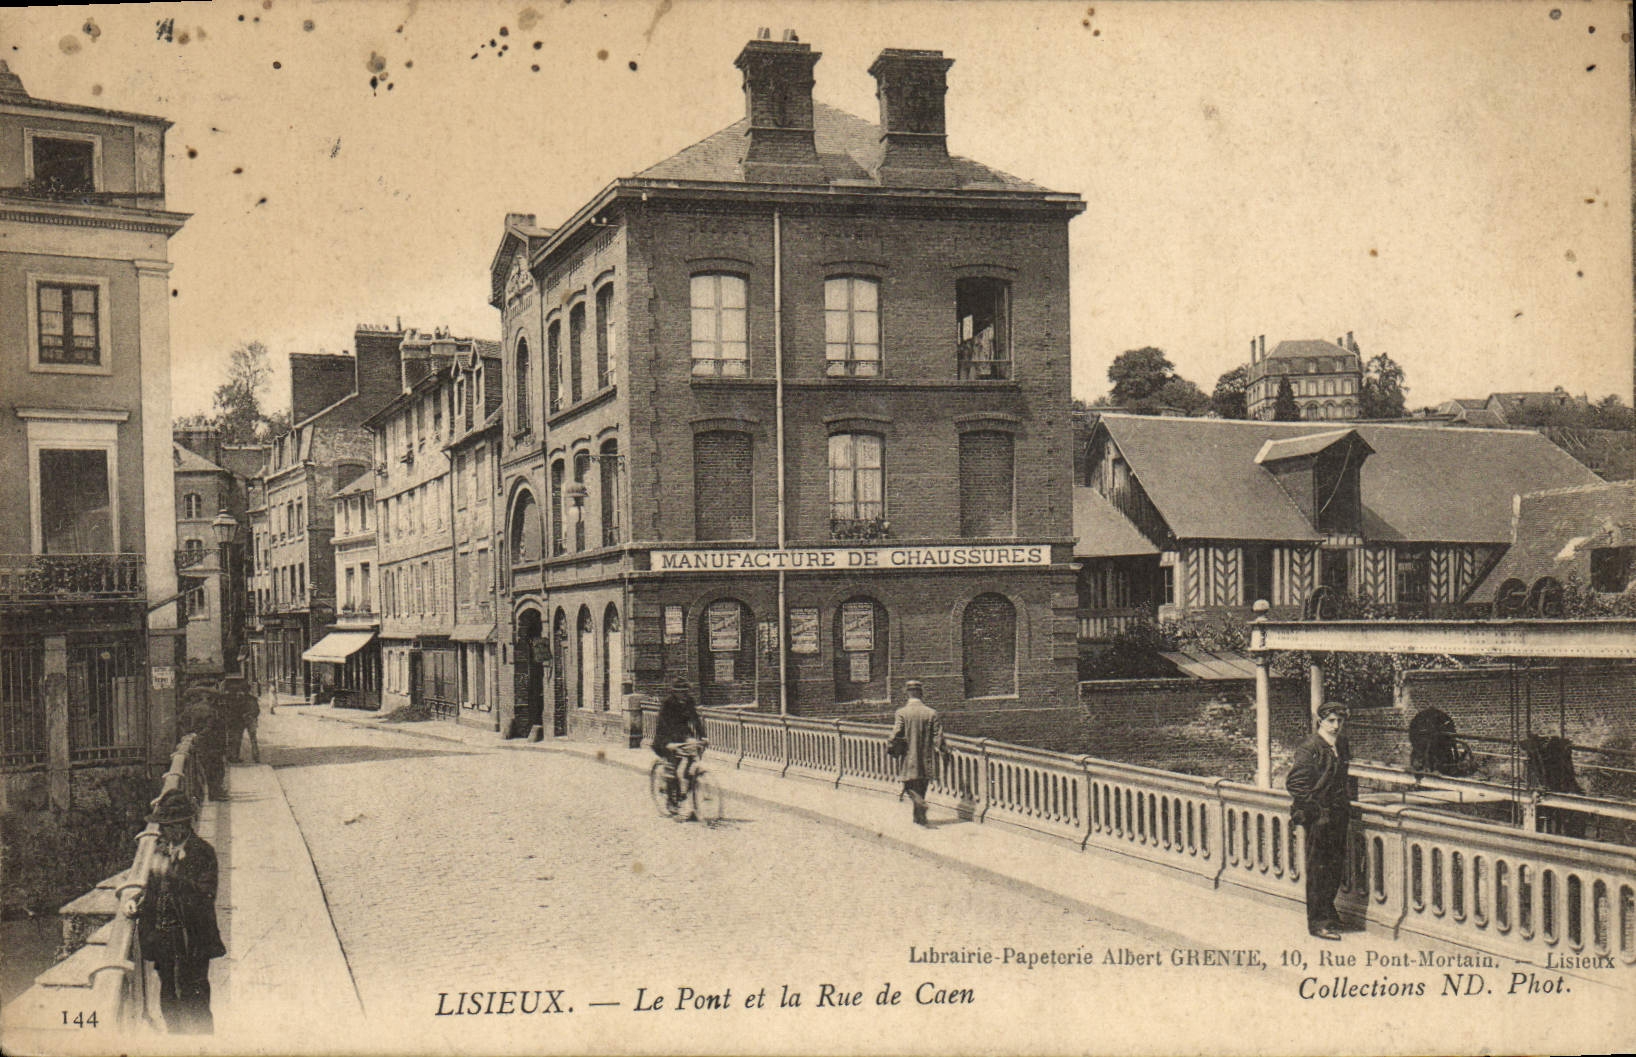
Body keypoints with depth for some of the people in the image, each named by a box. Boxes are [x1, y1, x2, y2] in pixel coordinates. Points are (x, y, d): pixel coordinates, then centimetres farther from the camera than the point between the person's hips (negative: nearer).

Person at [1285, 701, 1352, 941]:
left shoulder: (1341, 746, 10)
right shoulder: (1309, 749, -14)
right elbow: (1295, 784, -16)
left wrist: (1346, 803, 15)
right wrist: (1315, 808, -14)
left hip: (1339, 815, 8)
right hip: (1319, 817, -8)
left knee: (1336, 865, 15)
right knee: (1318, 869, -1)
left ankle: (1327, 912, 31)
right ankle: (1318, 922, 7)